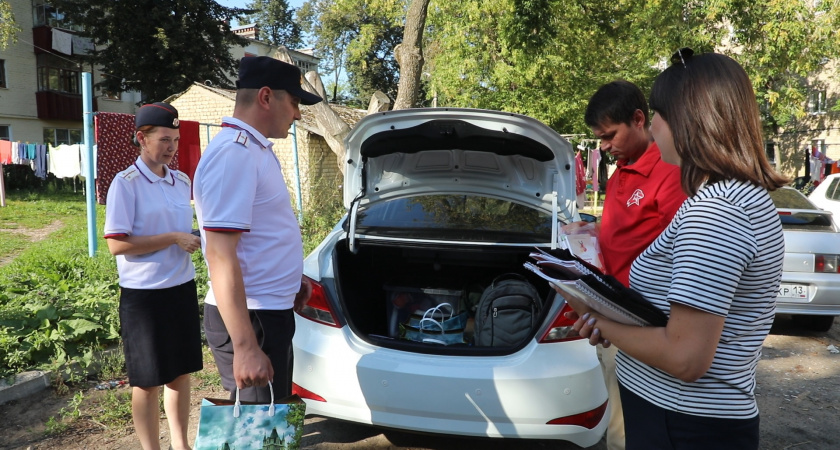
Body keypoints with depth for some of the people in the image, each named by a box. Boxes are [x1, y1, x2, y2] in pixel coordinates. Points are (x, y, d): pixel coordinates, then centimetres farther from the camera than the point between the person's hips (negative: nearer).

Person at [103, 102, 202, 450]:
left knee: (181, 371, 15)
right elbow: (117, 244, -17)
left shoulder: (182, 181, 8)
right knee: (148, 380, 7)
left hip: (183, 288, 6)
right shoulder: (125, 183, -11)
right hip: (144, 294, -6)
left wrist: (195, 241, -2)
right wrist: (174, 239, -19)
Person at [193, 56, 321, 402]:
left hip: (269, 311, 10)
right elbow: (220, 255, -26)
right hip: (249, 319, -10)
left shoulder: (254, 149, 11)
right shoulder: (234, 154, -21)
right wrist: (245, 347, -29)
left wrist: (290, 277, 20)